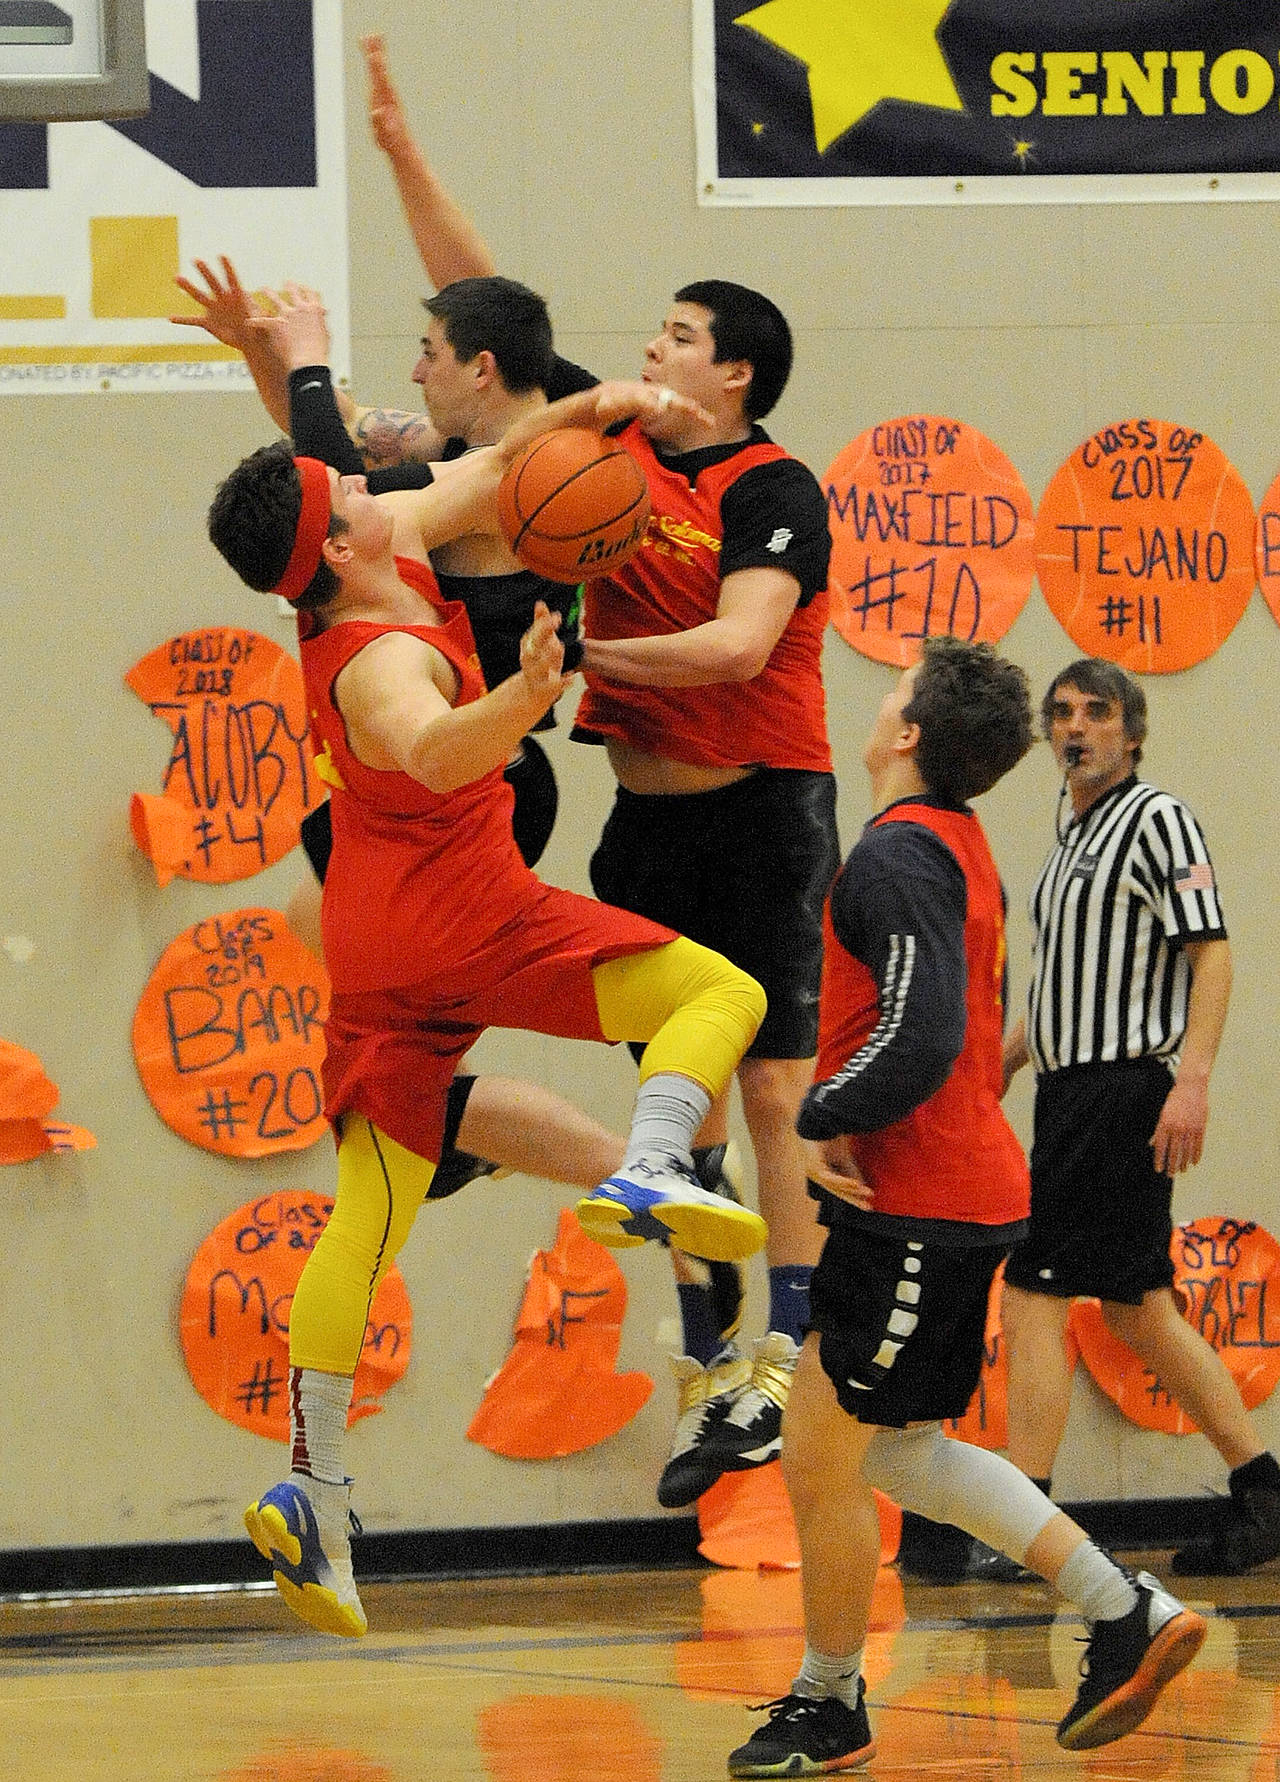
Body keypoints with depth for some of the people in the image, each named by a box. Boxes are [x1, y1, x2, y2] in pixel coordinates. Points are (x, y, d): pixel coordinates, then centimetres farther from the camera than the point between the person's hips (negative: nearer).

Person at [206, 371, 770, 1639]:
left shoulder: (395, 555, 6)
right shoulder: (383, 664, -21)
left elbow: (485, 475, 21)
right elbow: (434, 752, -44)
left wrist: (577, 412, 10)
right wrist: (520, 702, -61)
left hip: (377, 951, 9)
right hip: (471, 916, -9)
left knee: (369, 1215, 6)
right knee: (722, 995, -3)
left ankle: (312, 1487, 0)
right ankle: (647, 1175, -30)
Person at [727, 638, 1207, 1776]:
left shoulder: (898, 856, -17)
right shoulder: (963, 849, 14)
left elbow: (920, 1043, -27)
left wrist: (822, 1121, -14)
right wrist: (845, 1126, 16)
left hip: (916, 1206, -10)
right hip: (970, 1193, 10)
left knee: (822, 1458, 0)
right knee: (898, 1448, 17)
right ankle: (1130, 1614, 16)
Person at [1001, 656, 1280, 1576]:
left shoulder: (1158, 820, -8)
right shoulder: (1075, 838, 19)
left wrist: (1193, 1081, -24)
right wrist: (1001, 1061, 22)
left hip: (1124, 1089, -9)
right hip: (1076, 1089, 9)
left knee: (1034, 1295, -11)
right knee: (1138, 1309, 11)